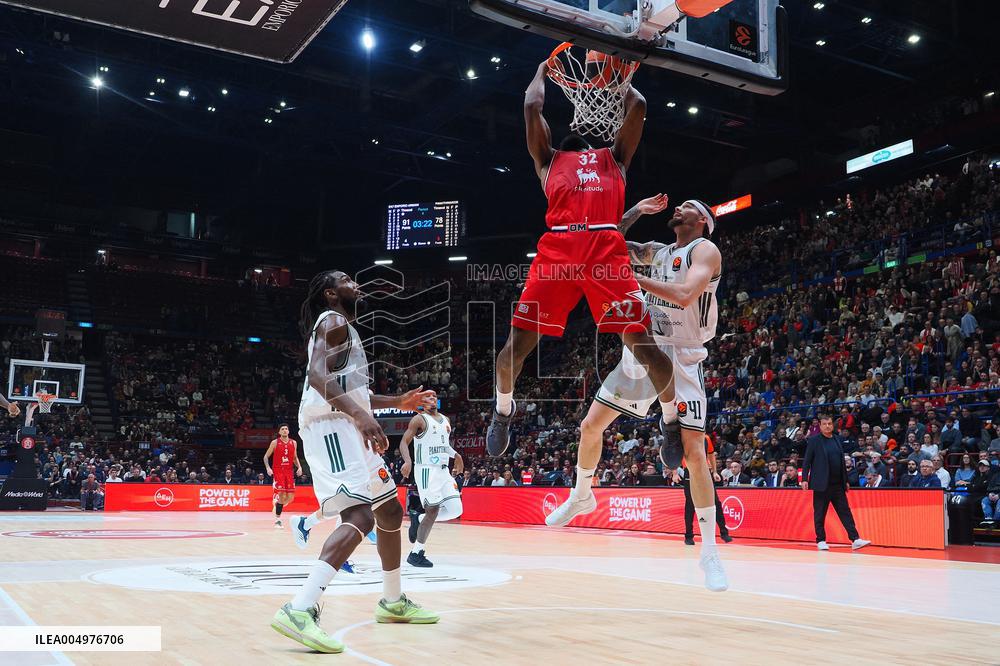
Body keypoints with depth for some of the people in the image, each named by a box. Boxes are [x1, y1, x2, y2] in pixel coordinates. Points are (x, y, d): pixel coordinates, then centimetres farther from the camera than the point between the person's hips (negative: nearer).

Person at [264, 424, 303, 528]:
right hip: (278, 472, -4)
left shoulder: (293, 443, 8)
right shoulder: (275, 443, -2)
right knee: (281, 494, -13)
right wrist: (268, 468, -12)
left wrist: (299, 467, 1)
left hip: (289, 472, 4)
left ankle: (278, 505, 30)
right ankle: (277, 519, -3)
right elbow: (266, 456, 3)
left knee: (290, 497, -1)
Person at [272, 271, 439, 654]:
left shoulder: (340, 327, 28)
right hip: (331, 426, -11)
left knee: (390, 509, 18)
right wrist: (361, 414, -34)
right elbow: (318, 376, -21)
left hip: (343, 427, 11)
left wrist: (398, 402, 29)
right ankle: (299, 611, -35)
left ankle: (393, 602, 29)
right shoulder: (333, 321, -4)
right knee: (361, 515, -25)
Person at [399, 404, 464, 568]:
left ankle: (419, 519, 19)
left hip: (443, 470, 7)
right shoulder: (419, 419, -7)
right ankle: (415, 554, 2)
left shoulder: (445, 420, 15)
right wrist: (408, 461, -31)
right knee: (433, 511, -10)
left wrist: (456, 455, 14)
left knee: (455, 510, -1)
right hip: (426, 470, -7)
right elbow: (404, 442, -14)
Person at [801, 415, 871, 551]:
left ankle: (855, 539, -1)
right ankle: (821, 541, 9)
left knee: (845, 512, 1)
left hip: (838, 484, 5)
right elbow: (807, 461, -4)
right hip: (822, 484, -5)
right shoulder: (814, 440, -2)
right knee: (820, 514, 1)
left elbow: (842, 461, 17)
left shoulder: (837, 440, 13)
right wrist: (804, 479, -11)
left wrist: (846, 480, 16)